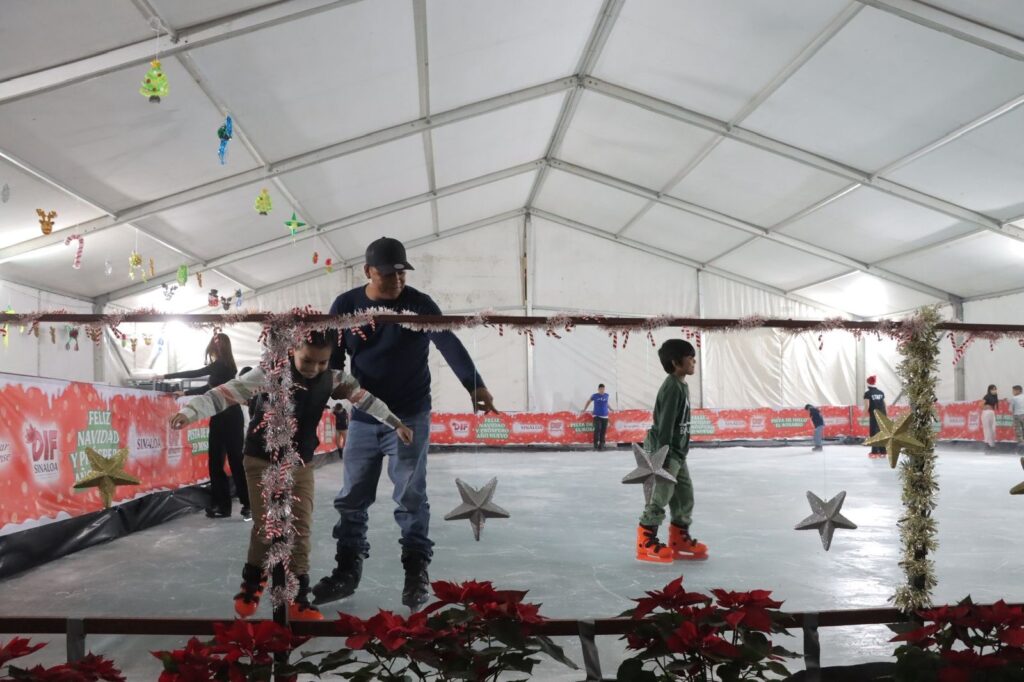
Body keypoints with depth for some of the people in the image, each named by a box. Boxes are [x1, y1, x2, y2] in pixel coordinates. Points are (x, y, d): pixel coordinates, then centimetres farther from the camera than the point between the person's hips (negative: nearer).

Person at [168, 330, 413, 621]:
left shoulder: (333, 379, -7)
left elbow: (364, 397, 5)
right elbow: (227, 393, -26)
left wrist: (396, 423, 12)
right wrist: (190, 411, -38)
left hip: (301, 465, 4)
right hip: (262, 461, -3)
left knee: (301, 529, 1)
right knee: (266, 528, -1)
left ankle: (298, 599, 10)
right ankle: (251, 585, 25)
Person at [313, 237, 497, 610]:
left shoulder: (420, 304, -8)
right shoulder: (345, 306, -1)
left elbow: (450, 344, -18)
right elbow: (330, 357, 5)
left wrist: (475, 385, -32)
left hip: (410, 416, -3)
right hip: (363, 417, 3)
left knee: (410, 495, 0)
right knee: (351, 497, 9)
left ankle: (417, 571, 12)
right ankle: (347, 570, 23)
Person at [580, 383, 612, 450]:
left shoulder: (606, 395, 6)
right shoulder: (595, 396, -2)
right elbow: (589, 402, 13)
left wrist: (610, 409, 35)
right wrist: (584, 410, 14)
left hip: (605, 416, 3)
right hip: (597, 416, -3)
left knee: (603, 431, 3)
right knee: (597, 429, -19)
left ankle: (601, 445, 14)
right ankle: (596, 444, -11)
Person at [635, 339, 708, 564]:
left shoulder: (682, 385, 12)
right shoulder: (673, 387, -19)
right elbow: (665, 424, -22)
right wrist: (663, 456, -24)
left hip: (677, 451, 10)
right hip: (664, 451, -10)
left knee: (685, 494, 14)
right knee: (660, 495, -7)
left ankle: (679, 539, 24)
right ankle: (646, 542, 1)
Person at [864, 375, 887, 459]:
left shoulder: (867, 393, -5)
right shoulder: (881, 392, 11)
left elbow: (867, 406, -12)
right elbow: (884, 404, 11)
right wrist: (885, 415, 17)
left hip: (874, 416, -5)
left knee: (874, 433, -1)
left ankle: (875, 452, -4)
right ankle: (883, 451, 11)